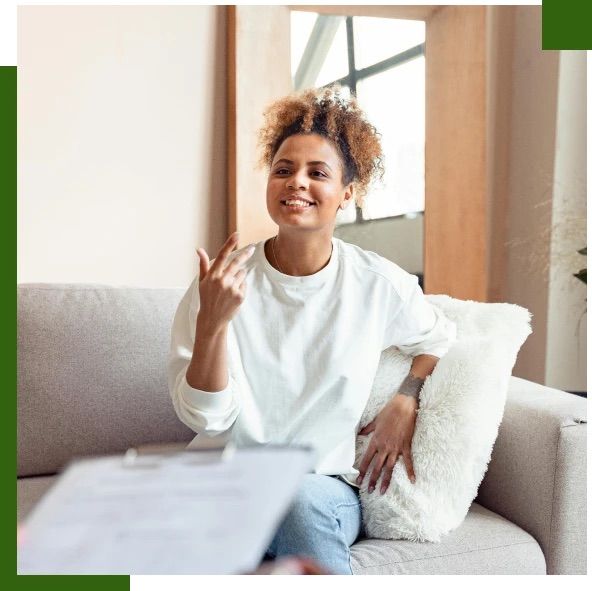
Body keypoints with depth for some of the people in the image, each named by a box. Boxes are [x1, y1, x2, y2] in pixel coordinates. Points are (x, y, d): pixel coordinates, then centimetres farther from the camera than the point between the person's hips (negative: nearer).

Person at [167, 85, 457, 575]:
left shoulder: (379, 283, -4)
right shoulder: (222, 279, -6)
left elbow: (440, 339, 17)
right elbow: (206, 417, -9)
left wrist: (404, 405, 0)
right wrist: (212, 323, -25)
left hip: (326, 488, 1)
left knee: (301, 499, -33)